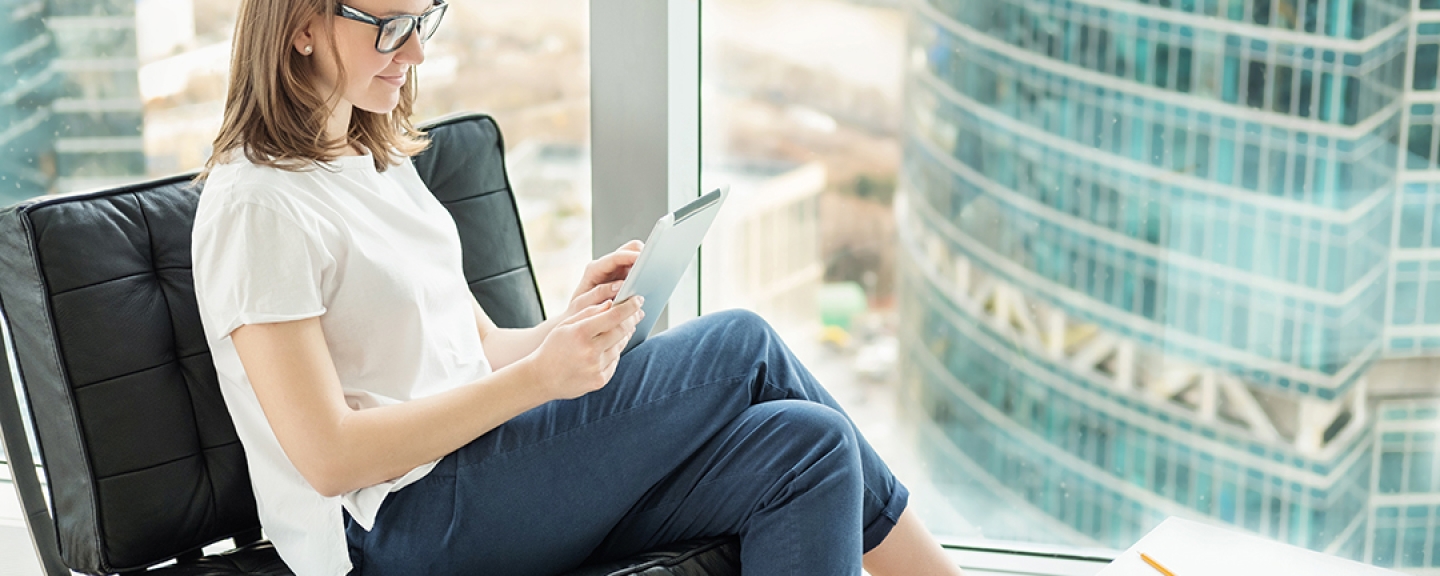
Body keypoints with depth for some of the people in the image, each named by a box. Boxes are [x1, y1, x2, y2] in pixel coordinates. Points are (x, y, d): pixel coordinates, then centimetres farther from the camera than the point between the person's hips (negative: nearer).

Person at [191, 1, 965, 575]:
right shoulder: (256, 209, -12)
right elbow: (328, 457, -18)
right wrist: (538, 378, -24)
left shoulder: (378, 162, 16)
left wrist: (572, 326, -6)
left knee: (809, 445, -14)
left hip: (470, 468, 9)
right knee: (742, 347, -12)